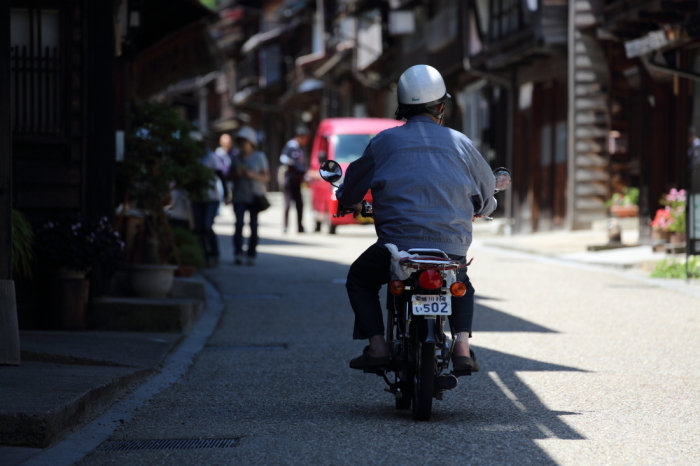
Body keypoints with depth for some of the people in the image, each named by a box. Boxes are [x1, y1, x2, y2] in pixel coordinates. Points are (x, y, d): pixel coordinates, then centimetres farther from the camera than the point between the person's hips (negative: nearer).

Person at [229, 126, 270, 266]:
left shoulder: (259, 157, 3)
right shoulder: (236, 158, 10)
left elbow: (266, 177, 1)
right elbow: (229, 176, 16)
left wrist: (253, 175, -16)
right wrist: (236, 175, -7)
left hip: (255, 196, -1)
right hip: (239, 197, 1)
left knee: (253, 225, 1)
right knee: (239, 223, -14)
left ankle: (251, 255, 7)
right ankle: (238, 253, -20)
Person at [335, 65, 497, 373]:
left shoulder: (385, 141, 3)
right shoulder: (460, 143, 8)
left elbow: (353, 184, 12)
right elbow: (487, 186, 21)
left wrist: (350, 203, 36)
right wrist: (479, 210, 44)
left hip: (397, 242, -2)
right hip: (452, 247, 2)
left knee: (359, 279, 25)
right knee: (461, 287, 33)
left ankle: (377, 345, 8)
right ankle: (462, 345, 10)